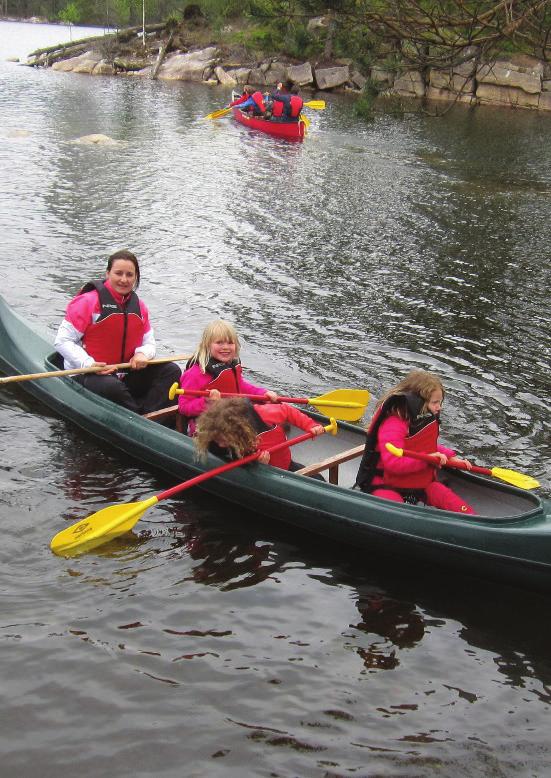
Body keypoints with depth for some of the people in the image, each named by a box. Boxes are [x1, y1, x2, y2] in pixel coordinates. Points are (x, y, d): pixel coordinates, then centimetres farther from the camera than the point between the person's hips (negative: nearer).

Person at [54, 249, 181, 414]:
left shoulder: (139, 306, 7)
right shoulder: (88, 302, -12)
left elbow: (149, 342, 13)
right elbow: (62, 341, -12)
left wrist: (143, 354, -12)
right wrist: (88, 364, -25)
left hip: (127, 374, 7)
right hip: (87, 376, -6)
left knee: (171, 371, -8)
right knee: (112, 387, -40)